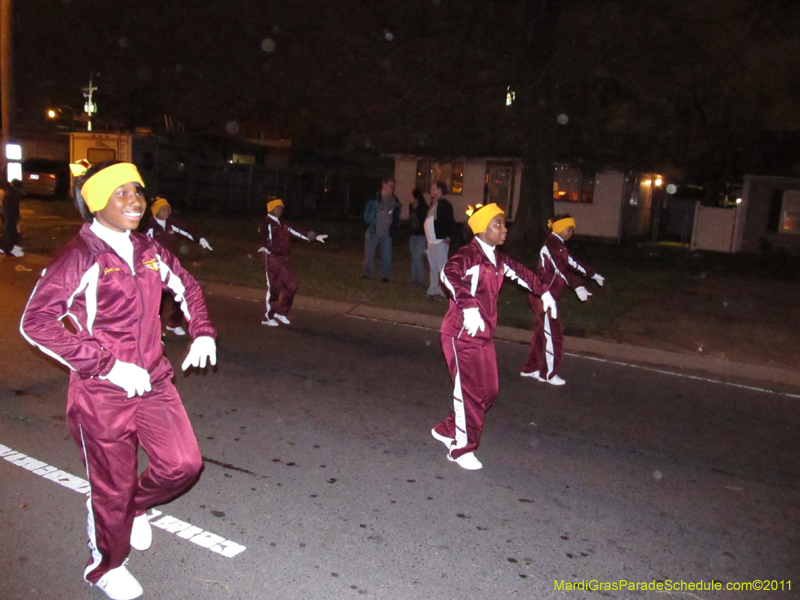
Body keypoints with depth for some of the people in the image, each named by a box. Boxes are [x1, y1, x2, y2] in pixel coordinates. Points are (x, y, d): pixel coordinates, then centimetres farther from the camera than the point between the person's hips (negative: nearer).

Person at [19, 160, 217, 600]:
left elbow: (186, 287, 19)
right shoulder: (79, 258, -16)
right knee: (112, 489, 10)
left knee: (183, 463, 5)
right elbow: (35, 322, -21)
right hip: (102, 394, -5)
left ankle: (136, 506, 39)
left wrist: (202, 333, 5)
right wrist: (107, 364, -25)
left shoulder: (148, 251, 3)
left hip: (153, 383, 6)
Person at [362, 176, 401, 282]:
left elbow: (397, 216, 12)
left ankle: (385, 276, 14)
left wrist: (395, 227, 1)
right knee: (369, 253, 4)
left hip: (387, 233, 3)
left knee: (386, 255, 5)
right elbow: (366, 211, -1)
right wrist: (369, 224, -5)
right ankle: (367, 274, 15)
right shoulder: (374, 198, -7)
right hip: (373, 232, -3)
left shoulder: (395, 201, 5)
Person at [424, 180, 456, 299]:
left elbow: (450, 221, -18)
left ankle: (443, 292, -4)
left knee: (442, 267, -7)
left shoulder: (444, 204, -12)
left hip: (440, 241, -10)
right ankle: (433, 290, 24)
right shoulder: (433, 203, 17)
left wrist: (448, 236, -21)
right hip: (431, 241, 10)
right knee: (433, 267, 16)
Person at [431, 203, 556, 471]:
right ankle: (461, 449, 15)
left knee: (488, 392, 12)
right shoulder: (468, 255, -16)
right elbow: (450, 274, -38)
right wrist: (469, 306, -49)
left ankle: (448, 430, 30)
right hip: (462, 335, -9)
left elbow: (519, 272, 31)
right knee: (470, 393, -3)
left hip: (484, 336, 9)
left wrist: (543, 291, 40)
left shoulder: (497, 258, 11)